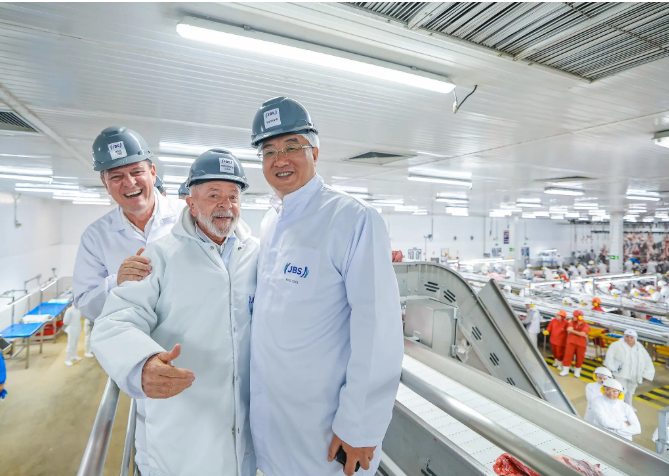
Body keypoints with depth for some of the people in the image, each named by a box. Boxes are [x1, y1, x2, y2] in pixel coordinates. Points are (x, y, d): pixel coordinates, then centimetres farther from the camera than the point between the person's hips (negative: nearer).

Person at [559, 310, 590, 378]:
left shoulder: (586, 325, -2)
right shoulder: (572, 322, 6)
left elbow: (582, 334, -15)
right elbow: (569, 330, -10)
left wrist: (572, 331, -7)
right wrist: (578, 333, -13)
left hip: (581, 344, -1)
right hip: (571, 342, 1)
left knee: (579, 358, 7)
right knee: (568, 355, -1)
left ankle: (577, 371, 28)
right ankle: (565, 371, 8)